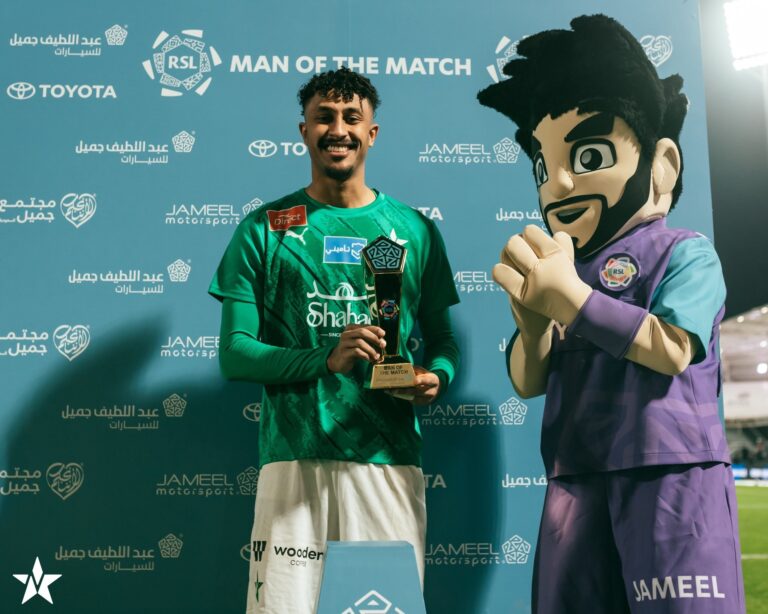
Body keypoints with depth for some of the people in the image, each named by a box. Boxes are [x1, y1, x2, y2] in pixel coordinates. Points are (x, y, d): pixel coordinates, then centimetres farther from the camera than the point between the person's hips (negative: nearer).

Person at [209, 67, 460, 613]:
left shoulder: (414, 230, 11)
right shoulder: (264, 230, 6)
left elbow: (444, 342, 16)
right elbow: (235, 354, 1)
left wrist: (436, 377, -8)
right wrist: (326, 359, -15)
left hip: (391, 459, 2)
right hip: (293, 458, -1)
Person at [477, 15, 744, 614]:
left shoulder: (683, 253, -1)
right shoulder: (565, 272, 13)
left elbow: (673, 350, -17)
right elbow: (528, 384, 10)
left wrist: (571, 298, -19)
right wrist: (534, 323, -11)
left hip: (670, 474, -5)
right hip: (577, 480, 6)